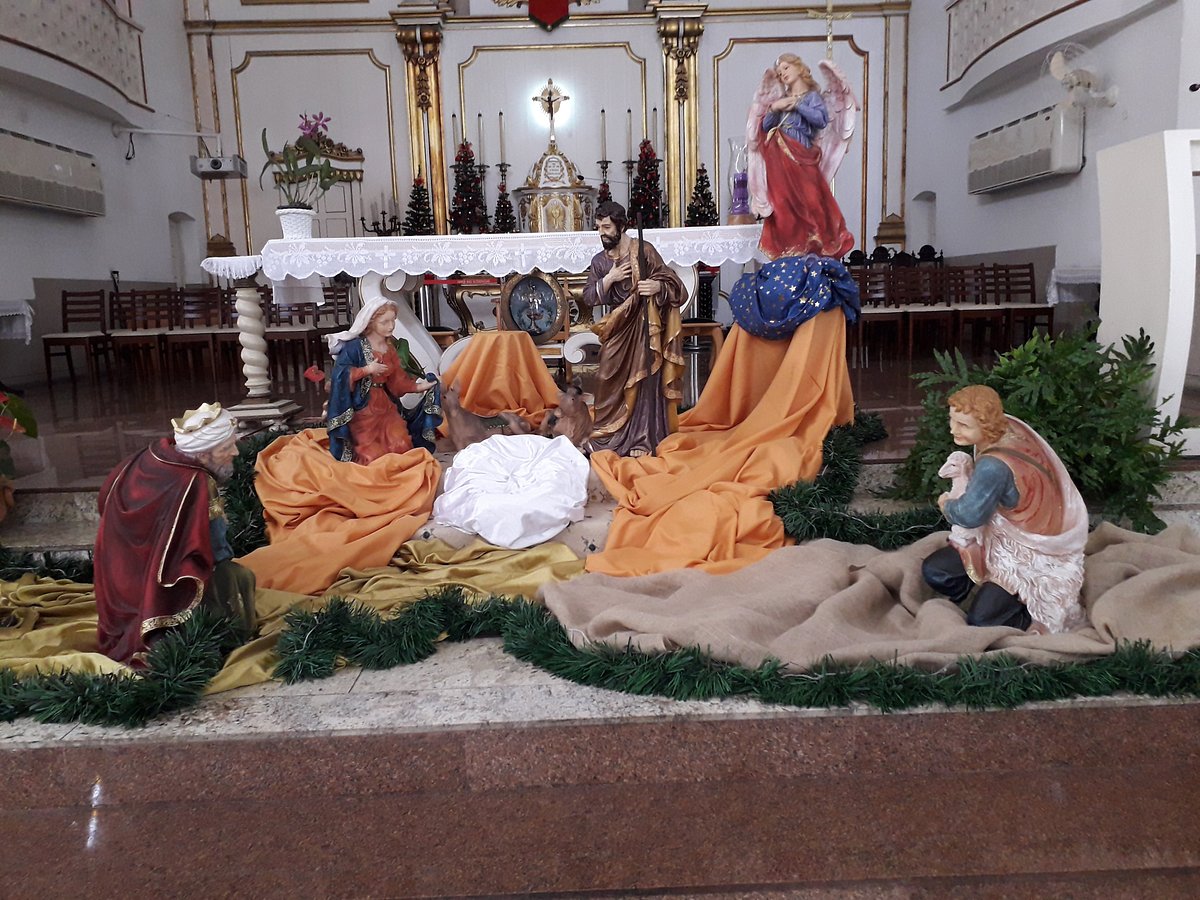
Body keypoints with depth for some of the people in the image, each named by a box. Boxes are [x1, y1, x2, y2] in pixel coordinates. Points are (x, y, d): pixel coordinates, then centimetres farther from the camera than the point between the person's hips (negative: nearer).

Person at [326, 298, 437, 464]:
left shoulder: (389, 349, 10)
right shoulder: (354, 346, -14)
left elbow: (397, 380, 11)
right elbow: (340, 374, -20)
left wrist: (417, 386, -1)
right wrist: (367, 370, -20)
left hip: (385, 404, 6)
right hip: (362, 406, -6)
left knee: (401, 446, -7)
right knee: (373, 455, -10)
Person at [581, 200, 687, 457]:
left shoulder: (643, 250, -8)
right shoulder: (599, 261, 7)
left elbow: (673, 283, -8)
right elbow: (588, 298, 2)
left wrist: (657, 286, -29)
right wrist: (610, 279, -12)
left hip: (643, 327, -5)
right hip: (617, 329, 5)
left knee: (643, 381, -5)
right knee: (610, 382, 5)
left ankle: (642, 440, 1)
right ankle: (609, 436, 18)